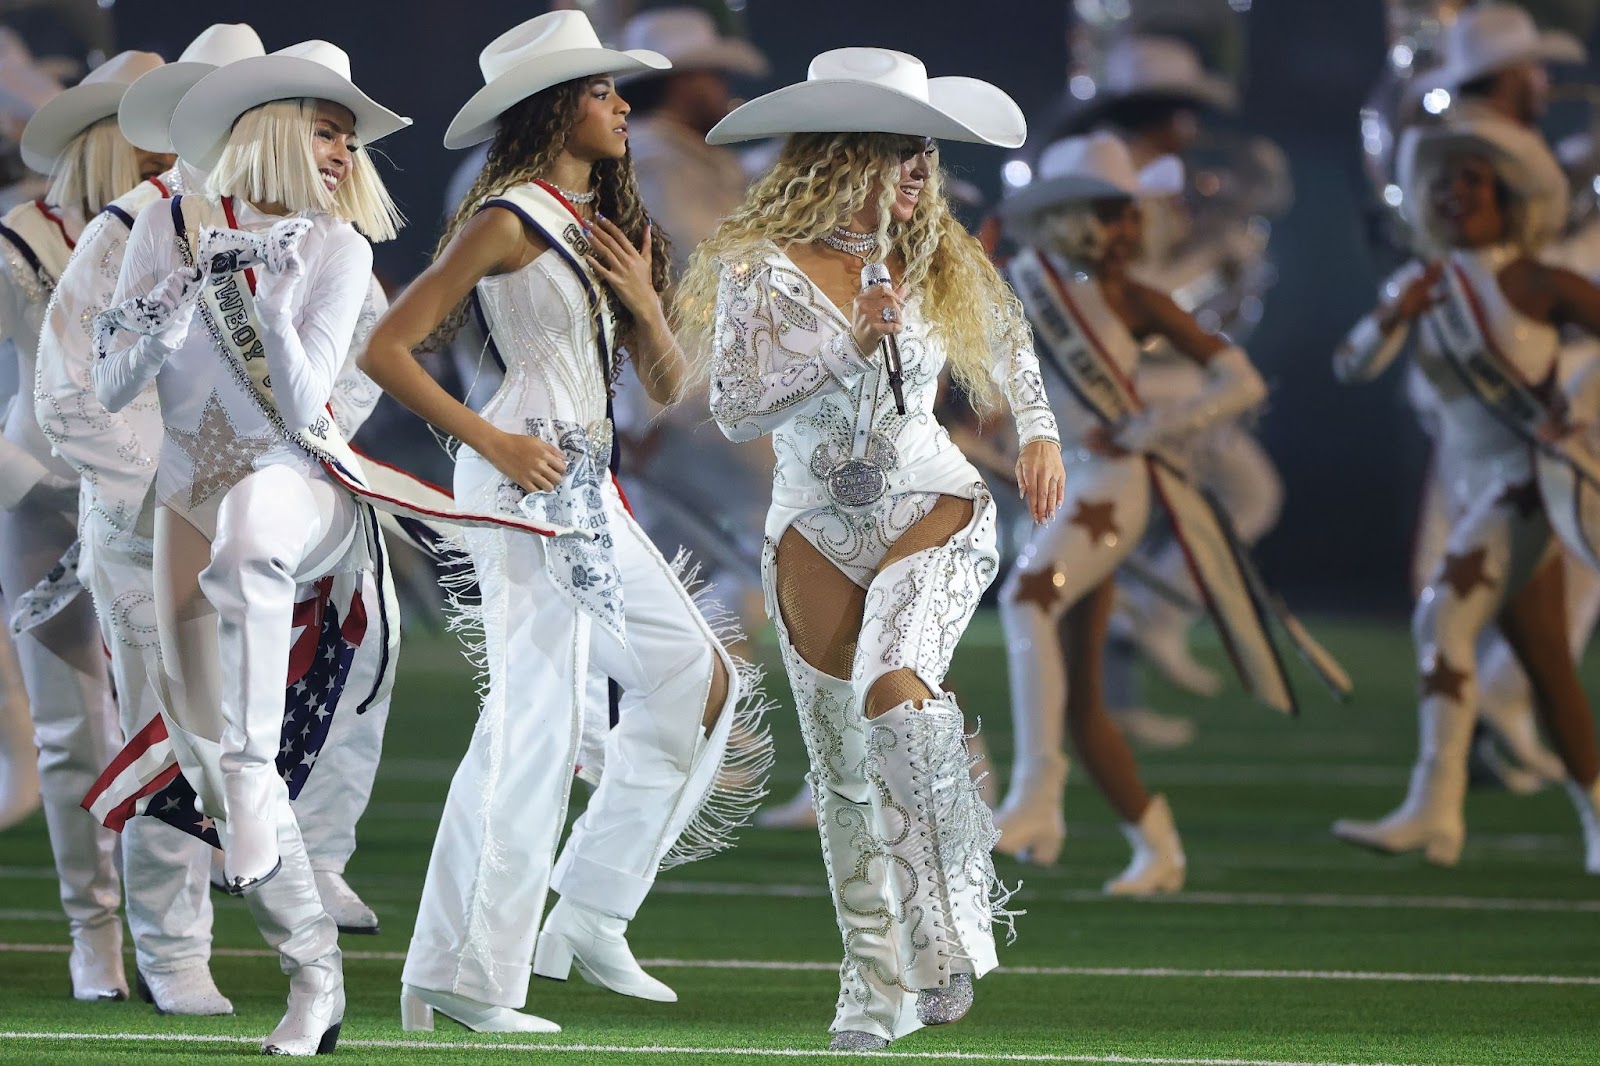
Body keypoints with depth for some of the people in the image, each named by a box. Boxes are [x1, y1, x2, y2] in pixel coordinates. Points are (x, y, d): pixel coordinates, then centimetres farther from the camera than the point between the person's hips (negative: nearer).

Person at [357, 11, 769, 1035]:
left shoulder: (605, 228, 17)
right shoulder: (509, 221, -8)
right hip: (529, 479, -9)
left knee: (700, 681, 9)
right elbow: (386, 348, -13)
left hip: (588, 488, 9)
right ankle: (464, 976, -10)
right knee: (538, 716, -13)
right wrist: (492, 442, -15)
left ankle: (589, 918, 10)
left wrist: (643, 304, -2)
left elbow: (669, 383, 17)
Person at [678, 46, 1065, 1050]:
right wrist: (852, 342, -21)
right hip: (819, 533, 0)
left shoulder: (938, 262, 4)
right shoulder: (762, 266, -6)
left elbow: (1005, 328, 24)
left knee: (895, 690, -29)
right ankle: (880, 986, 13)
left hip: (932, 506, 0)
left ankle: (953, 920, -19)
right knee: (848, 774, 3)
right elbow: (737, 406, -14)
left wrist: (1039, 431, 14)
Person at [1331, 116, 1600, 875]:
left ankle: (1434, 811, -27)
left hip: (1534, 472, -7)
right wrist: (1391, 318, -20)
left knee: (1444, 617, -22)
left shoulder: (1532, 284, -7)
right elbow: (1351, 367, -1)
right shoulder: (1425, 283, 8)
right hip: (1477, 489, 7)